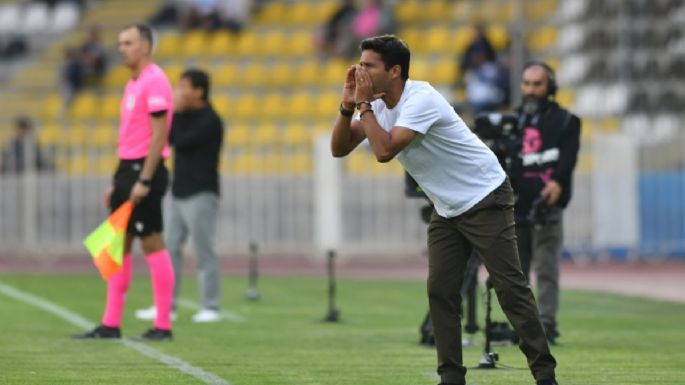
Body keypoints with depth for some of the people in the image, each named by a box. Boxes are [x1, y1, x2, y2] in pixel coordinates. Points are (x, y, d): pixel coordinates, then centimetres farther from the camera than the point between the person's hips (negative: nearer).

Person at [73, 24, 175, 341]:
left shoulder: (155, 82, -12)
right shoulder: (133, 84, 17)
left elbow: (158, 134, -18)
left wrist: (144, 181, -22)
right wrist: (117, 183, 20)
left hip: (144, 171, -10)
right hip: (128, 170, 10)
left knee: (152, 244, -7)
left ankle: (163, 326, -3)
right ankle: (111, 324, 9)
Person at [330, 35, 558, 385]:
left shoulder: (420, 100, -24)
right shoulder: (379, 105, 3)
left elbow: (384, 151, -33)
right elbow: (339, 149, 1)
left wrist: (364, 106, -23)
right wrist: (348, 106, -13)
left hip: (485, 199, -8)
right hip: (447, 209, 8)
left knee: (509, 286, -11)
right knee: (440, 291, -1)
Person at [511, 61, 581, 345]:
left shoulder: (564, 121, 7)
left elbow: (568, 157, -7)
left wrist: (558, 182, -26)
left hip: (546, 208, -4)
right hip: (515, 207, 4)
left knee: (546, 269, -10)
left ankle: (546, 325, -12)